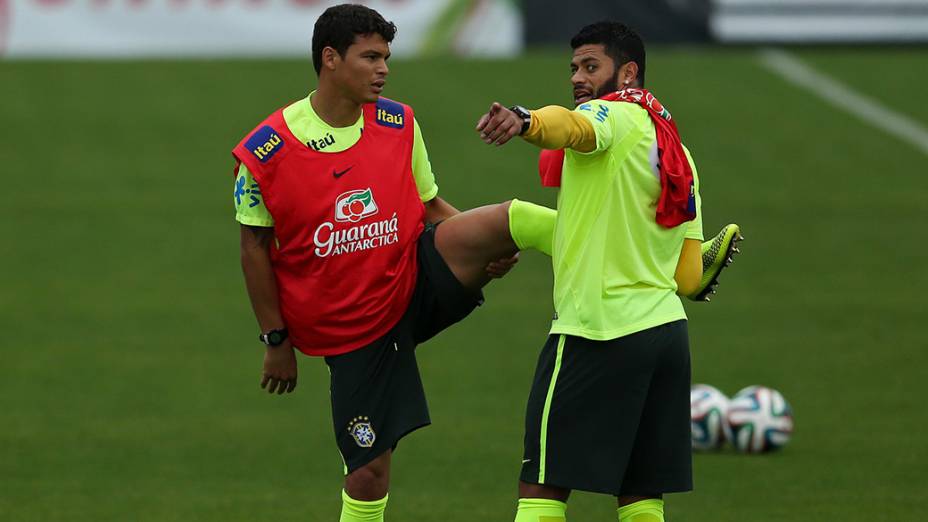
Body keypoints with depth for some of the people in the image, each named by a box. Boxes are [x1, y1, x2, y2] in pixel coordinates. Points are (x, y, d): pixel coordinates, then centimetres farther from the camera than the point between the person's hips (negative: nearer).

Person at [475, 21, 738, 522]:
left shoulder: (616, 116, -5)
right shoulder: (677, 155, 20)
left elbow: (572, 127, -33)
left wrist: (522, 121, -53)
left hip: (597, 332, -8)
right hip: (668, 328, 8)